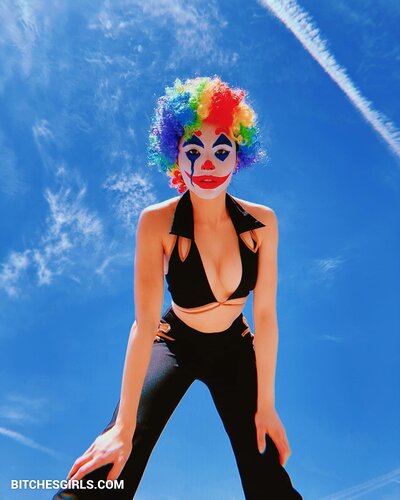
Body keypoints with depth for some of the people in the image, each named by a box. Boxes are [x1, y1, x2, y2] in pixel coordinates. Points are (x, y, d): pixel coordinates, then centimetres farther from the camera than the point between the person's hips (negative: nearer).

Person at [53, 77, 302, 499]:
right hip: (175, 343, -2)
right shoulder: (157, 222, -24)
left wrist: (265, 405, -9)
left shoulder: (261, 223, -17)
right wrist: (123, 427, -28)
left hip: (234, 349, 2)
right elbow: (144, 324, -28)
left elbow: (265, 315, -14)